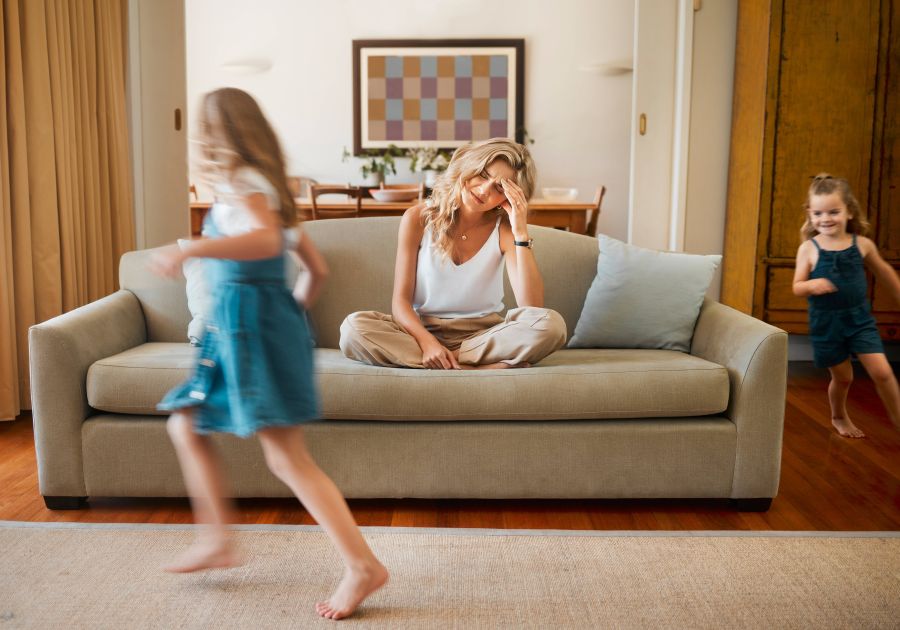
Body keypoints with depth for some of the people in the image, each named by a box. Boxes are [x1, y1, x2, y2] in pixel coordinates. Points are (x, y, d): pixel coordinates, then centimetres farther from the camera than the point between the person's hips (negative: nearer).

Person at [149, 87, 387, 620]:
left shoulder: (241, 184, -8)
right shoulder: (266, 187, 19)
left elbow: (265, 239, -31)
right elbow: (319, 269, 20)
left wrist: (192, 249, -36)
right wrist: (293, 314, 29)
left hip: (251, 321, -10)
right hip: (240, 329, 10)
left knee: (288, 458, -11)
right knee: (186, 425, 18)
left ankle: (363, 565, -8)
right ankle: (218, 540, 23)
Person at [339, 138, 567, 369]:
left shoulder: (504, 228, -5)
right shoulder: (419, 218, -6)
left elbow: (533, 307, -18)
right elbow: (401, 300, -8)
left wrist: (521, 231, -22)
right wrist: (427, 342, -28)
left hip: (485, 334, 0)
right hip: (423, 331, 1)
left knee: (551, 324, -28)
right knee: (353, 327, -29)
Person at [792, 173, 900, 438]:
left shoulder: (863, 244, -4)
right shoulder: (808, 249, -10)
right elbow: (797, 287, -8)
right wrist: (812, 285, -30)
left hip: (859, 318, 1)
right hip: (826, 322, -1)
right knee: (842, 377, 11)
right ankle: (839, 417, 40)